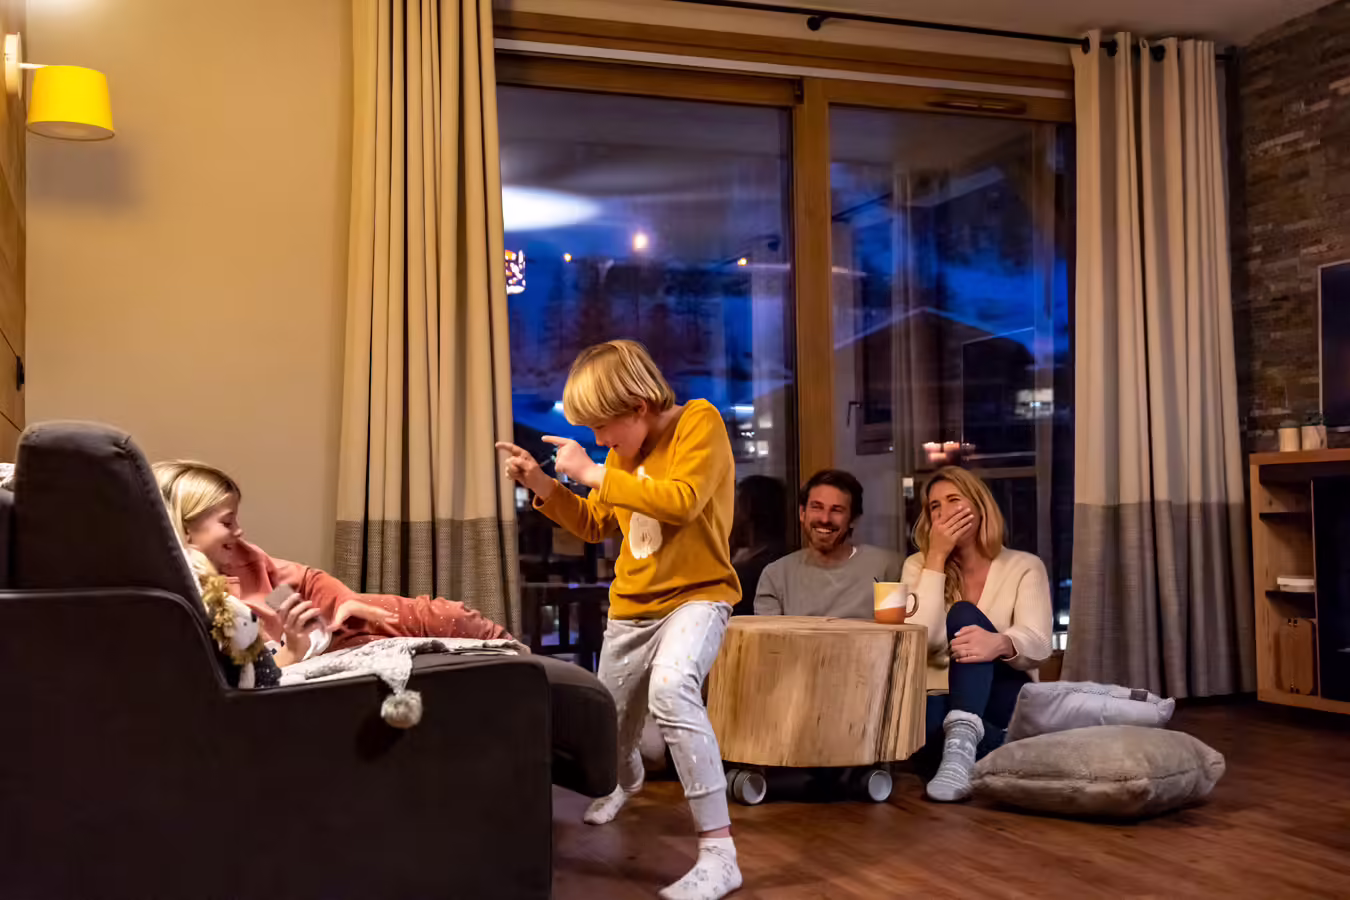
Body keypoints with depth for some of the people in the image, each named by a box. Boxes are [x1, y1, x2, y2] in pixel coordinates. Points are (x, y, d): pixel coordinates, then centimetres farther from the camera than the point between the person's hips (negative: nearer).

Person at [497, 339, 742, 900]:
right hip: (631, 607, 7)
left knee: (671, 690, -35)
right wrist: (542, 486, 1)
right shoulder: (622, 451, 7)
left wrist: (592, 473, -24)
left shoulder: (698, 422, -14)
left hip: (696, 596, -7)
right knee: (610, 718, 19)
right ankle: (625, 779, 57)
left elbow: (681, 501, -29)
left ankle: (718, 854, -30)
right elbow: (594, 526, 16)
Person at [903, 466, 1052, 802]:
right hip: (943, 704, 0)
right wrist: (936, 559, -10)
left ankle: (961, 738, -50)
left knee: (965, 615, -31)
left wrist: (1000, 644, -38)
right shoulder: (918, 566, 8)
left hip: (1004, 702, 0)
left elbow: (1037, 645, -13)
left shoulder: (1025, 566, 5)